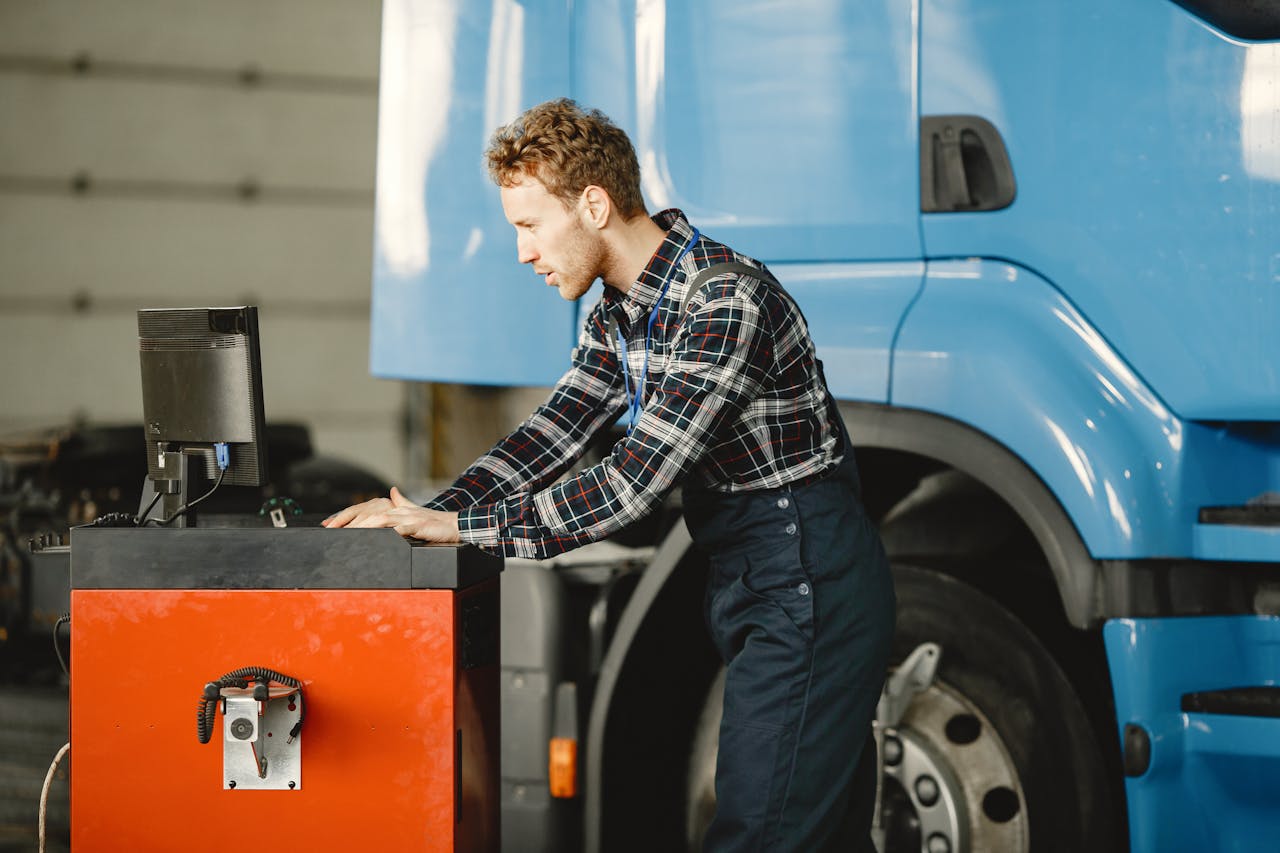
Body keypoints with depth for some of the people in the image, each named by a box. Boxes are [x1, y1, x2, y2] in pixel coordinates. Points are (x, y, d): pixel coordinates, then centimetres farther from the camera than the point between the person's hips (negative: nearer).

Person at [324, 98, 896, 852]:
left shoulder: (725, 301, -22)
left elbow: (636, 482, -26)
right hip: (760, 583, 10)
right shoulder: (621, 313, 10)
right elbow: (553, 434, 6)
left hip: (809, 584, -10)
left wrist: (464, 528, -23)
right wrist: (428, 515, -9)